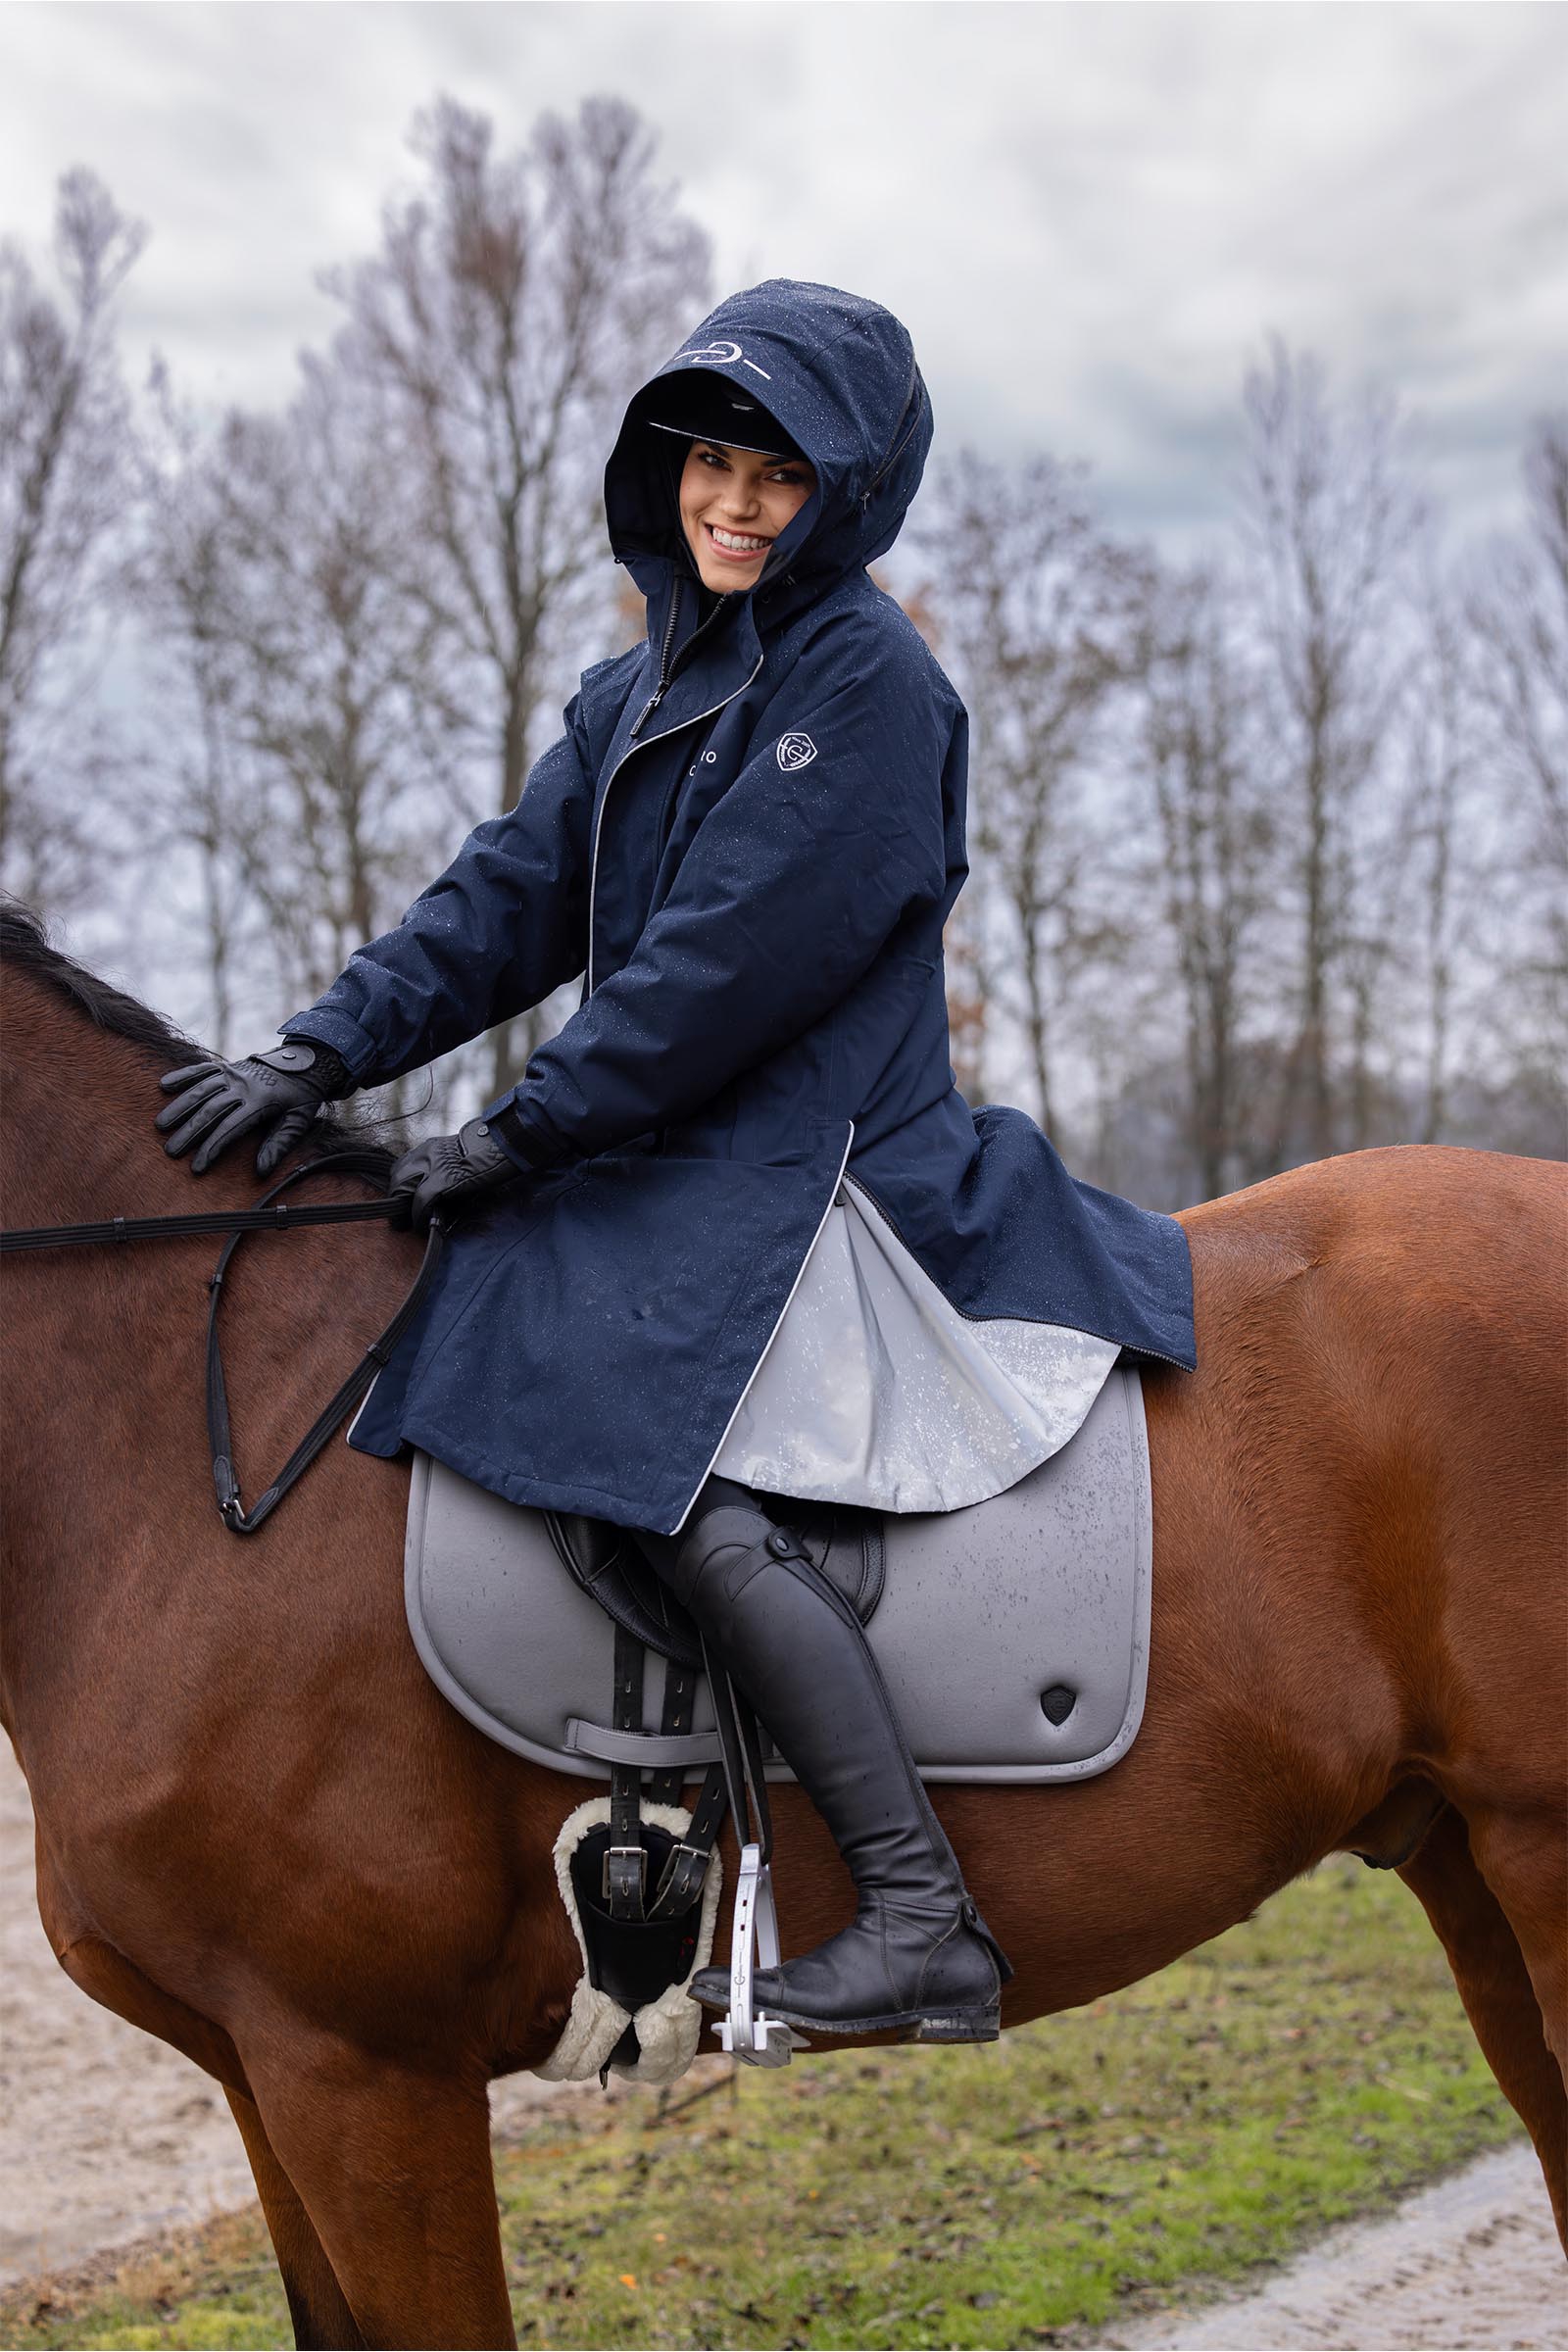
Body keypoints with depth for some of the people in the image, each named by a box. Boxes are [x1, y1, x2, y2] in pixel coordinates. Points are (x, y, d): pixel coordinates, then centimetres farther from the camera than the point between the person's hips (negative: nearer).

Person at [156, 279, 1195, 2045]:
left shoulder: (866, 678, -10)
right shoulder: (645, 687, 17)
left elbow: (734, 960, -16)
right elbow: (513, 898, 10)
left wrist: (520, 1132, -14)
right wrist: (323, 1052, -4)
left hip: (807, 1166, -10)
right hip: (660, 1160, 10)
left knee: (686, 1484, -28)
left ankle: (924, 1927, -26)